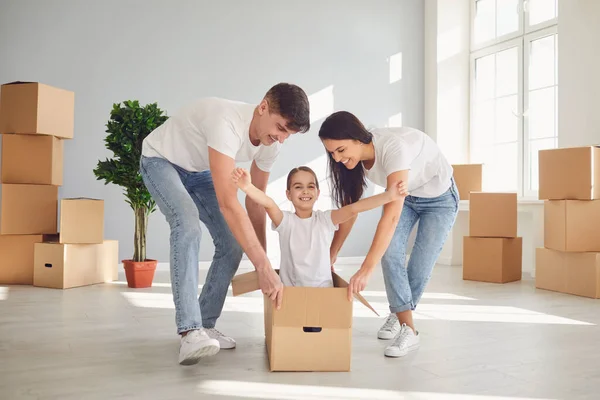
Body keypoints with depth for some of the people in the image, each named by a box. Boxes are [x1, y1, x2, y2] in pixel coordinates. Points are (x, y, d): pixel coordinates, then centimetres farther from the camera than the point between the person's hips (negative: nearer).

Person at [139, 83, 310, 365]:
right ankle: (190, 333, -31)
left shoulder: (271, 144, -15)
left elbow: (256, 201, -3)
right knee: (187, 225, -33)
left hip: (200, 171, 7)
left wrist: (262, 262, -3)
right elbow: (228, 203, -47)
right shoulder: (227, 122, -41)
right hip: (161, 161, -7)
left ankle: (205, 326, 9)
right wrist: (264, 267, -47)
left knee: (232, 244, -5)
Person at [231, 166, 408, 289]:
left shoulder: (325, 219, 0)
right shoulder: (285, 221, -4)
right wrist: (248, 187, -46)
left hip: (323, 290, 1)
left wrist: (388, 196, -28)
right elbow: (268, 203, -25)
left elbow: (353, 208, -14)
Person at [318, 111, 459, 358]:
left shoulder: (393, 146, -40)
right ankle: (407, 327, -4)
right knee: (390, 252, -15)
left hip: (440, 197, -5)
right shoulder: (355, 158, -18)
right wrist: (330, 256, -8)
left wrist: (366, 269, -52)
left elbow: (392, 213, -47)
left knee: (420, 266, -5)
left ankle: (399, 313, 22)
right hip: (405, 196, 5)